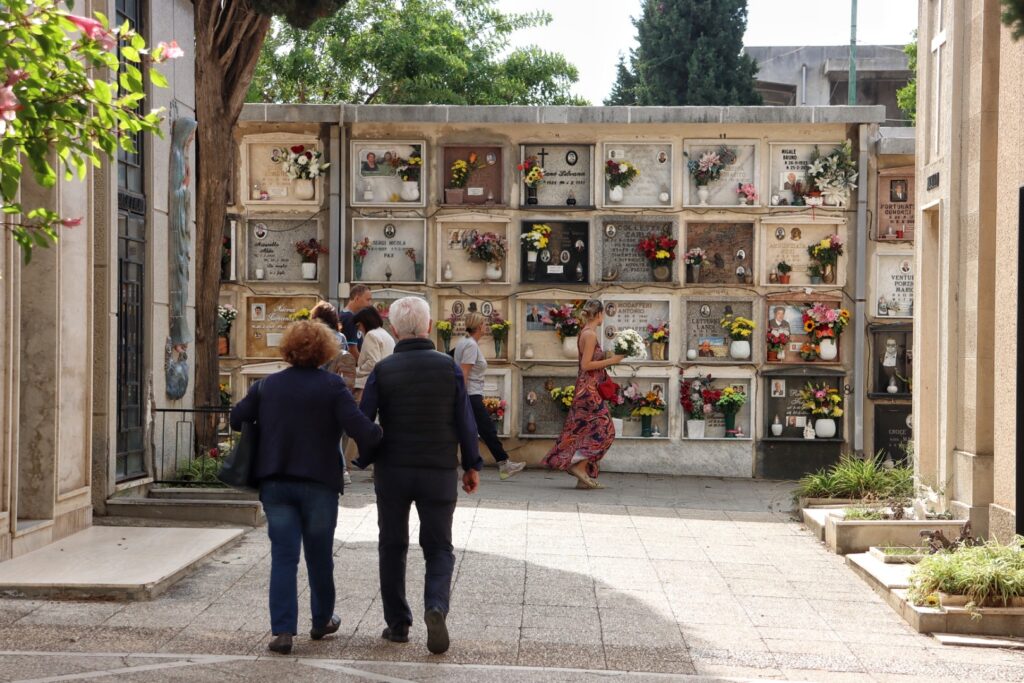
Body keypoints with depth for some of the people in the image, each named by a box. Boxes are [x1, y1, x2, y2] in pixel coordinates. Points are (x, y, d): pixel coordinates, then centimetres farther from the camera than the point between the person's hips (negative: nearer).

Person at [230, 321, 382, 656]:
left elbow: (236, 418, 6)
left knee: (283, 556, 3)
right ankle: (322, 621, 29)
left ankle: (282, 631, -6)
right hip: (319, 482, -2)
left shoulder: (266, 385, 4)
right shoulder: (332, 386, -9)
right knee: (320, 555, 14)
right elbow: (359, 427, -18)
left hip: (275, 483, 2)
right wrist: (378, 440, 1)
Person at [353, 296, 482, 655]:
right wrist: (472, 465, 8)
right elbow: (465, 422, -3)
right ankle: (436, 607, -17)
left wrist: (365, 460, 12)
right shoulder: (448, 367, -5)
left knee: (392, 547, 15)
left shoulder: (382, 370, -5)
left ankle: (397, 623, 18)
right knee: (439, 549, 8)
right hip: (439, 473, 0)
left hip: (392, 470, 0)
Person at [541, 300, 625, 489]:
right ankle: (580, 466, -10)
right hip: (589, 388, -10)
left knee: (588, 431, 9)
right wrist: (611, 361, -13)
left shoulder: (585, 333, 14)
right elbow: (586, 365, -18)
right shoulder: (591, 334, -13)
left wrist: (610, 359, 17)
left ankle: (585, 477, 9)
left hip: (586, 388, 10)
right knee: (603, 429, -7)